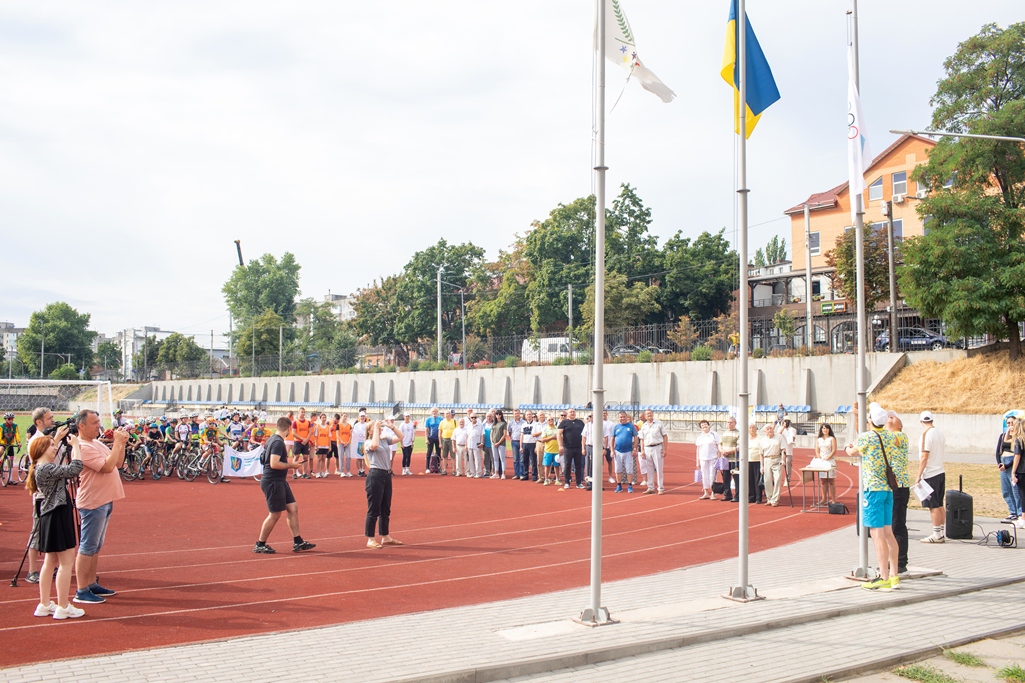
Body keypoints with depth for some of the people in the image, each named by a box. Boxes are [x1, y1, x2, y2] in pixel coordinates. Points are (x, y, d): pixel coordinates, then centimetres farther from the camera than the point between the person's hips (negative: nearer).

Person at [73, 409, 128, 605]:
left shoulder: (97, 443, 13)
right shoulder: (82, 447, -18)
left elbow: (118, 463, 14)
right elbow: (108, 466, -25)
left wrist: (122, 443, 1)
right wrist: (118, 442, -19)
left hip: (105, 501, 10)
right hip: (92, 503, -10)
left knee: (96, 547, 15)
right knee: (87, 548, -4)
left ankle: (91, 584, 23)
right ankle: (81, 592, 0)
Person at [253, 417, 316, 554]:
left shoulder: (273, 440, 13)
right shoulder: (278, 443, -18)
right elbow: (274, 464, -27)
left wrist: (292, 462, 20)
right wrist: (291, 465, -16)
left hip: (280, 481, 10)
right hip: (273, 482, -10)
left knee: (293, 508, 9)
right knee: (275, 514, -2)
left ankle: (298, 542, 13)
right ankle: (259, 545, 9)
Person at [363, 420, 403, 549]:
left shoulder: (385, 439, 13)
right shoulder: (368, 442, -7)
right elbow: (374, 445, -30)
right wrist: (376, 428, -21)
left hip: (387, 475, 8)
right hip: (375, 476, -8)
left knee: (386, 509, 15)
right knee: (374, 510, -3)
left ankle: (385, 537, 26)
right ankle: (370, 540, 4)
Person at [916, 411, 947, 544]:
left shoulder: (926, 434, -15)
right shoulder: (940, 433, 9)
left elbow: (924, 457, -18)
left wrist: (919, 476, -14)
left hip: (930, 475, -8)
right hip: (941, 472, 8)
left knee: (933, 506, -3)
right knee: (939, 505, 14)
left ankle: (937, 535, -1)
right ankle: (941, 532, 19)